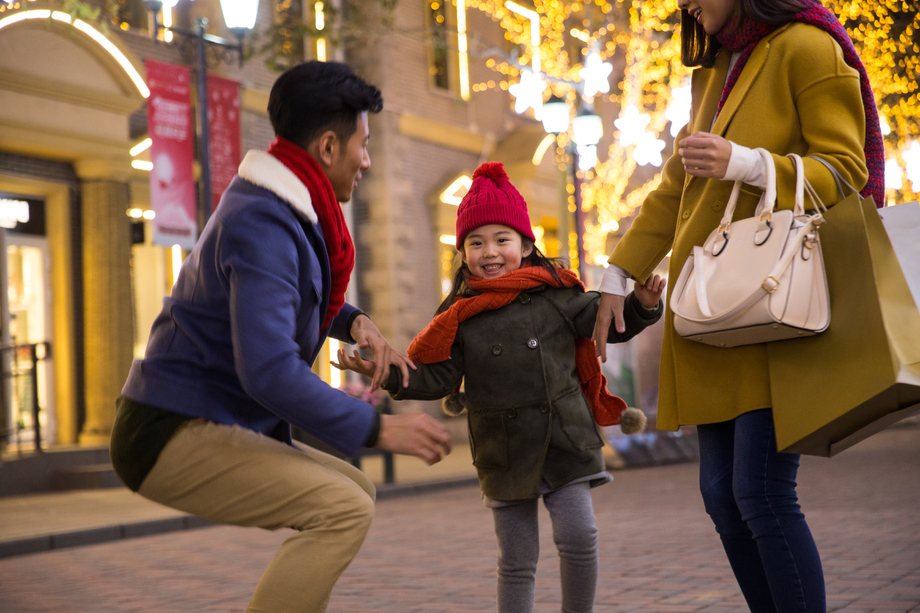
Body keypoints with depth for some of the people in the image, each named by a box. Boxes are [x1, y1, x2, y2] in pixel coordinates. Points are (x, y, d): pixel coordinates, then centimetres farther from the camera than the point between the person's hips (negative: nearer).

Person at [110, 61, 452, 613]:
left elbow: (299, 296, 31)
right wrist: (378, 428, -24)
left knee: (355, 494, 17)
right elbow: (269, 371, -30)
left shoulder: (283, 212, 12)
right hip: (172, 435, -11)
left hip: (202, 425, 11)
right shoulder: (262, 224, -21)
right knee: (345, 510, -23)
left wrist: (356, 323, 9)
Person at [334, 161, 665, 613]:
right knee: (517, 561, 8)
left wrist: (640, 305, -14)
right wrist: (386, 372, -13)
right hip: (502, 453, 1)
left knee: (578, 537, -10)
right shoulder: (460, 314, 0)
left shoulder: (554, 294, 0)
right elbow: (436, 378, 0)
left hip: (564, 440, 0)